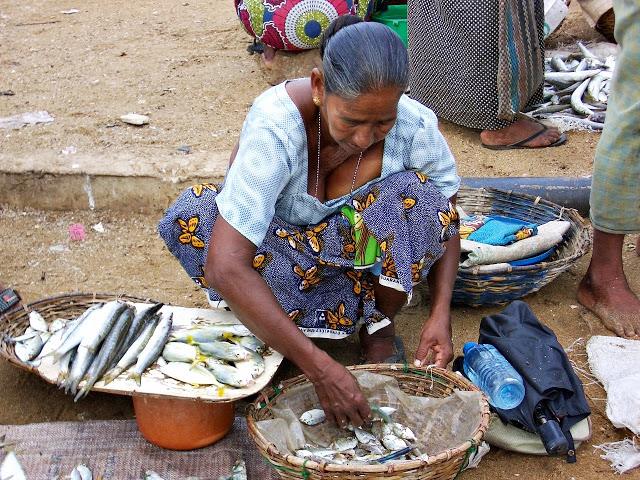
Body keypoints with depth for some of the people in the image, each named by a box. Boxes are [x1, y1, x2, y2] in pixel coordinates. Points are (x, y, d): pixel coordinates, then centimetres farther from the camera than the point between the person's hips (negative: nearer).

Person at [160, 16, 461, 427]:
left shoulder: (416, 127, -25)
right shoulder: (275, 127, -35)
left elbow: (444, 218, -6)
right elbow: (224, 268, -42)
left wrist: (441, 314, -24)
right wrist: (319, 367, -47)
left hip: (360, 249, 2)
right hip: (280, 246, -2)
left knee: (419, 197, -29)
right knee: (189, 217, -31)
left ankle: (380, 325, -6)